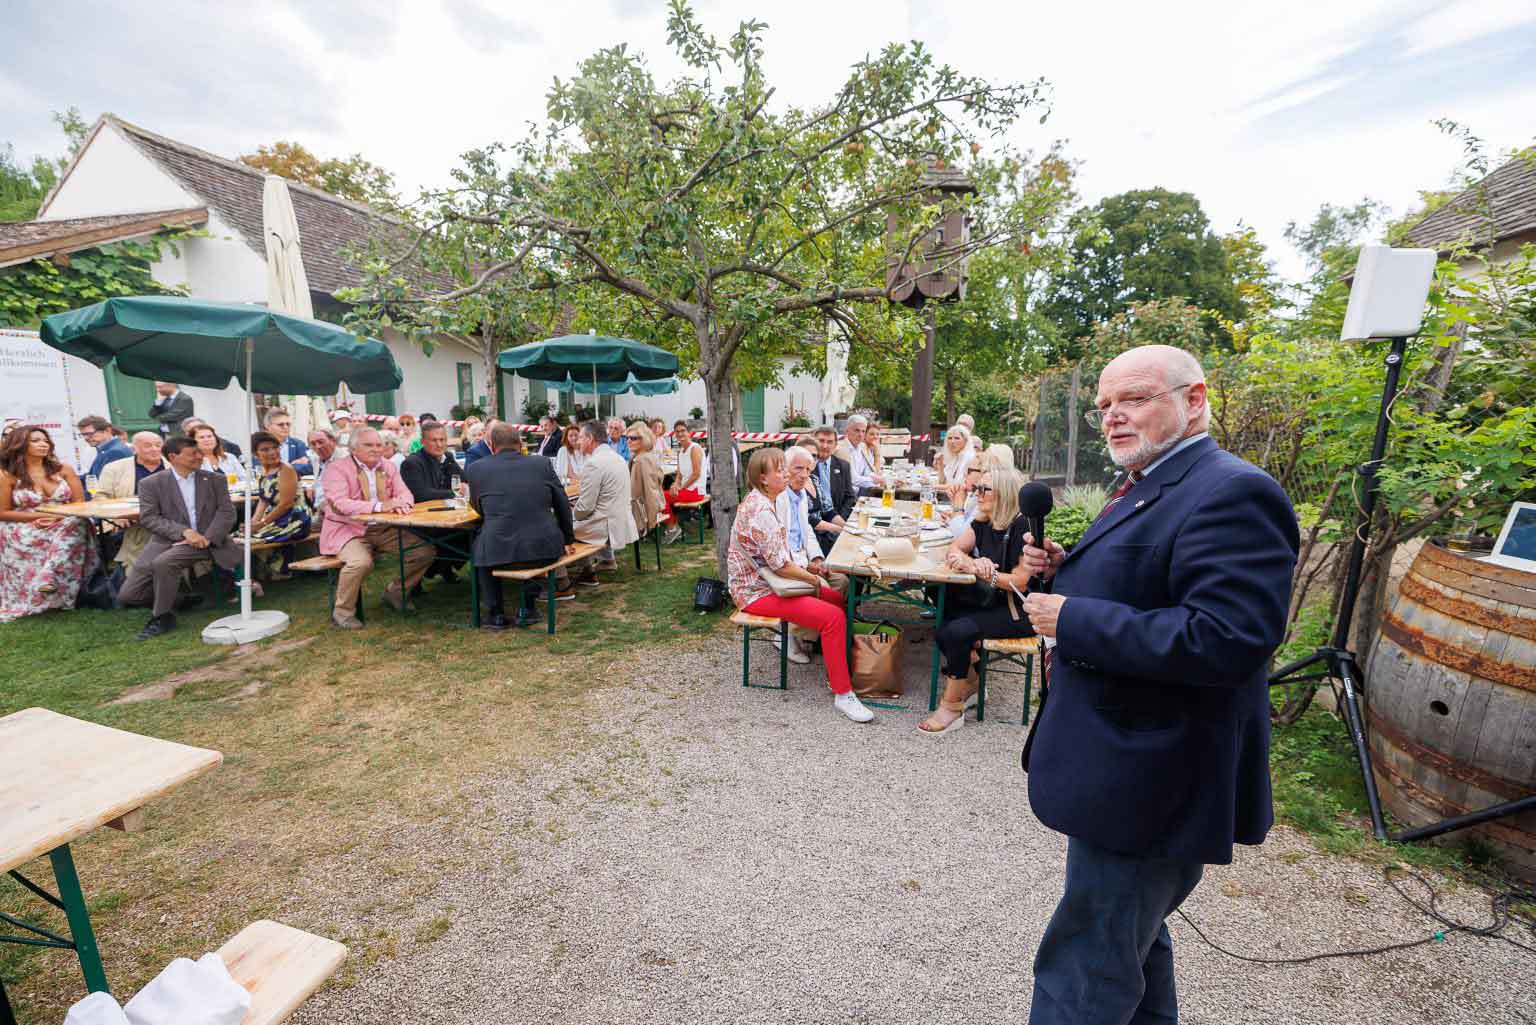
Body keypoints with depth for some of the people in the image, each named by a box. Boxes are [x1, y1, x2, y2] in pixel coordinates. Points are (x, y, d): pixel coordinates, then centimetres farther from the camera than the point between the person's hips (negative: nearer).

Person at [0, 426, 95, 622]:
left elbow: (80, 501, 1)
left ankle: (48, 579, -34)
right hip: (23, 529, 0)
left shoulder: (62, 469, 4)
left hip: (65, 524, 0)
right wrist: (40, 515, -14)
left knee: (76, 524, -31)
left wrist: (58, 517, -17)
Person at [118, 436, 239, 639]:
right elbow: (148, 517, -3)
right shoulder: (151, 483, 7)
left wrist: (208, 537, -15)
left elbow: (226, 513, 2)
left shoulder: (215, 479, 9)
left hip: (205, 541, -2)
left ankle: (163, 617, -11)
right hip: (166, 541, 2)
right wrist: (184, 531, -19)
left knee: (162, 562, -31)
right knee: (127, 596, -8)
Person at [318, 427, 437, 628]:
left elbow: (405, 493, 5)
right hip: (349, 530, -5)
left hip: (385, 529, 6)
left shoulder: (388, 467, 12)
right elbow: (339, 504, -20)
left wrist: (401, 502, -22)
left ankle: (394, 593, 14)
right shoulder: (337, 468, -6)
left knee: (425, 551, -9)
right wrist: (379, 506, -32)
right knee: (361, 561, -34)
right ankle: (343, 611, -8)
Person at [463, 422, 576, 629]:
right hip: (544, 550, 1)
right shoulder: (543, 463, 4)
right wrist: (568, 540, 26)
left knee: (479, 545, 32)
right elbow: (563, 506, 12)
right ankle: (527, 608, 32)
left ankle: (495, 614, 31)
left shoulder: (476, 469, 3)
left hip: (498, 551, 0)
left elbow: (478, 508, 18)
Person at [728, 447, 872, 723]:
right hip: (757, 593, -10)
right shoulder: (761, 511, -23)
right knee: (834, 617, -20)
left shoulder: (758, 501, 9)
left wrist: (804, 568, 6)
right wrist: (812, 579, -8)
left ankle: (836, 670, 21)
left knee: (838, 599, 9)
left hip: (761, 582, 10)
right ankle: (842, 694, -8)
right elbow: (780, 565, -23)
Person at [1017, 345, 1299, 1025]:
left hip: (1148, 786, -10)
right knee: (1134, 939, 30)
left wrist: (1071, 621, -25)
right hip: (1125, 771, 10)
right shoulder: (1147, 491, 12)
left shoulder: (1232, 494, -20)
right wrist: (1061, 573, 1)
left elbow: (1226, 641, -30)